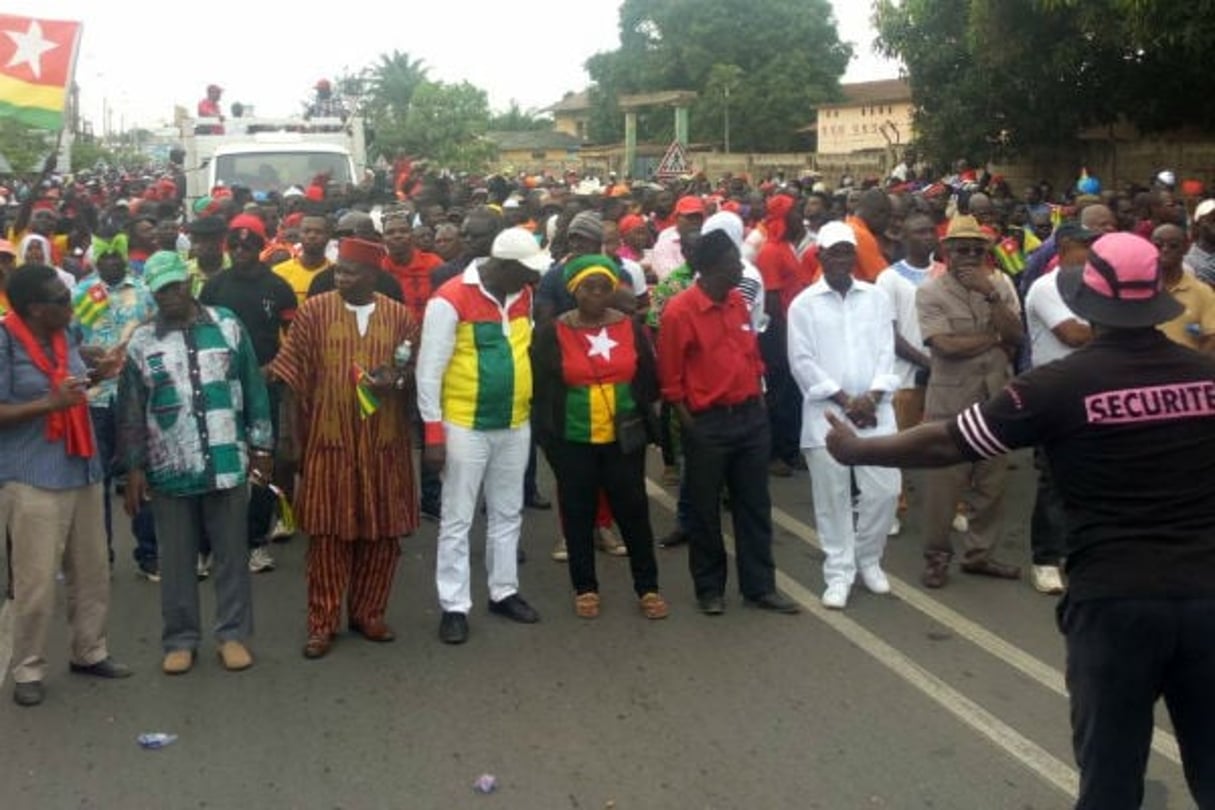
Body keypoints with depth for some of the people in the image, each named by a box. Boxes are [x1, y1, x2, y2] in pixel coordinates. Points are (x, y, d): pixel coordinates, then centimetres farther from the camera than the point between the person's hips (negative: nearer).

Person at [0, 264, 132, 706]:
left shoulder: (63, 334, 6)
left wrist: (95, 375, 3)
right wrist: (50, 403, -26)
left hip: (81, 469, 7)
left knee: (92, 571, 15)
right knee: (36, 582, -1)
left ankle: (89, 652, 31)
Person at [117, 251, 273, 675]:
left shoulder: (228, 326, 1)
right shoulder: (141, 343, 1)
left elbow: (253, 389, 5)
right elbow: (131, 413, 4)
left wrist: (260, 445, 4)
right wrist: (134, 468, 2)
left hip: (227, 464, 0)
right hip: (169, 470, 0)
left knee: (232, 554, 8)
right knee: (176, 558, 10)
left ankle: (233, 634, 21)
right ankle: (180, 639, 23)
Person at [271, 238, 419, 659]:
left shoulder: (400, 316, 3)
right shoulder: (314, 311, -1)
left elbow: (415, 373, 11)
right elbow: (292, 375, -1)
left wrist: (396, 382, -13)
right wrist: (292, 433, -6)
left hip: (384, 442, 2)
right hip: (329, 440, -2)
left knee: (382, 531, 7)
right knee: (329, 532, 2)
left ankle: (369, 613, 23)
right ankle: (323, 622, 13)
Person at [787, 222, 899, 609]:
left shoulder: (876, 297, 9)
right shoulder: (803, 304, 1)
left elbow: (886, 352, 5)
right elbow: (802, 362, -5)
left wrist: (871, 398, -9)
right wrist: (845, 400, -10)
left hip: (874, 410, 2)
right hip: (826, 413, -2)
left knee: (885, 489, 1)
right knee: (833, 497, 2)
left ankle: (868, 560, 23)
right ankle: (839, 574, 13)